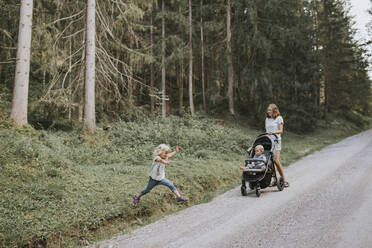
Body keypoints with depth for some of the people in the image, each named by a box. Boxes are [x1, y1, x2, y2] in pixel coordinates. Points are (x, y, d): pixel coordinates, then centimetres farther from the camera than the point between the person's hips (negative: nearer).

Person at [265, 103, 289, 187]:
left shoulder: (279, 118, 2)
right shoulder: (267, 119, 17)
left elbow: (281, 131, -4)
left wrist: (273, 132, -20)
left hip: (276, 140, -5)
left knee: (276, 160, -15)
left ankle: (284, 180, -6)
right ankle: (275, 180, 6)